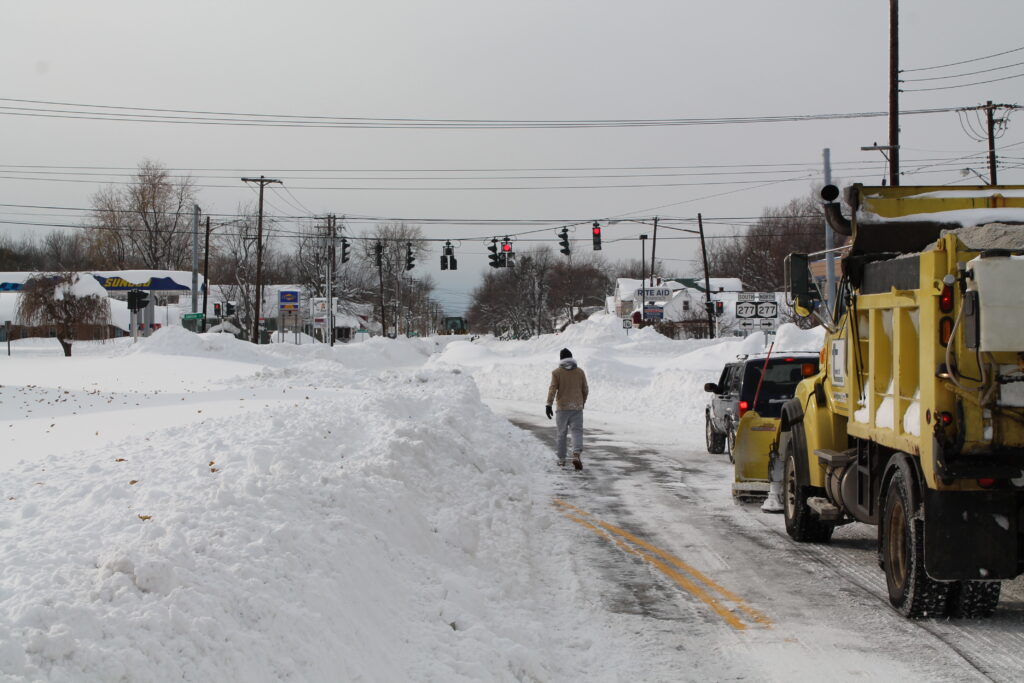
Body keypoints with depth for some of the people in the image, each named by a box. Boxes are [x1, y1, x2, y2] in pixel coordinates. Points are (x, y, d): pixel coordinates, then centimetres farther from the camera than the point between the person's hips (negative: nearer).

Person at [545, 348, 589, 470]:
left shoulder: (556, 372, -2)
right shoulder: (580, 372, 5)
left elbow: (552, 389, -9)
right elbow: (585, 389, 10)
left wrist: (548, 405, -11)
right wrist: (583, 402, 27)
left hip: (562, 407, -1)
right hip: (577, 407, 1)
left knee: (561, 433, 10)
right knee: (577, 432, -1)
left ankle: (561, 459, 16)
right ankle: (577, 454, -24)